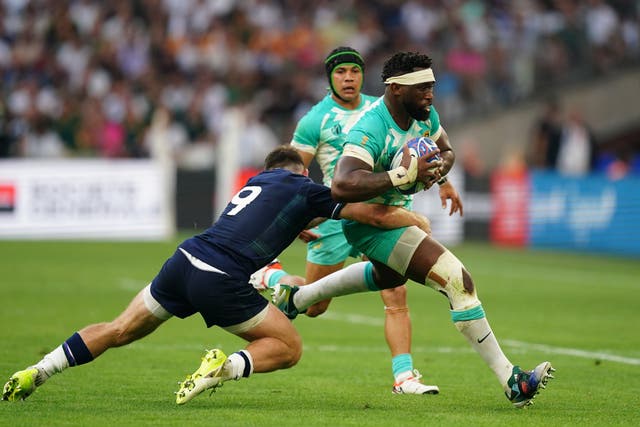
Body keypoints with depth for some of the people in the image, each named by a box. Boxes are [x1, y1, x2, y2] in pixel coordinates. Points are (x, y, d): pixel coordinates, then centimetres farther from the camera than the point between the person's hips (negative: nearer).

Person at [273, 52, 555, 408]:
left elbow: (444, 152, 15)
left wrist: (439, 169, -10)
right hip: (368, 222, -10)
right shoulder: (371, 130, -31)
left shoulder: (426, 115, -5)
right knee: (459, 281, -21)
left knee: (388, 277, 41)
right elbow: (342, 186, -45)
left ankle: (295, 298, 55)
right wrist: (404, 175, -47)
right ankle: (510, 381, -19)